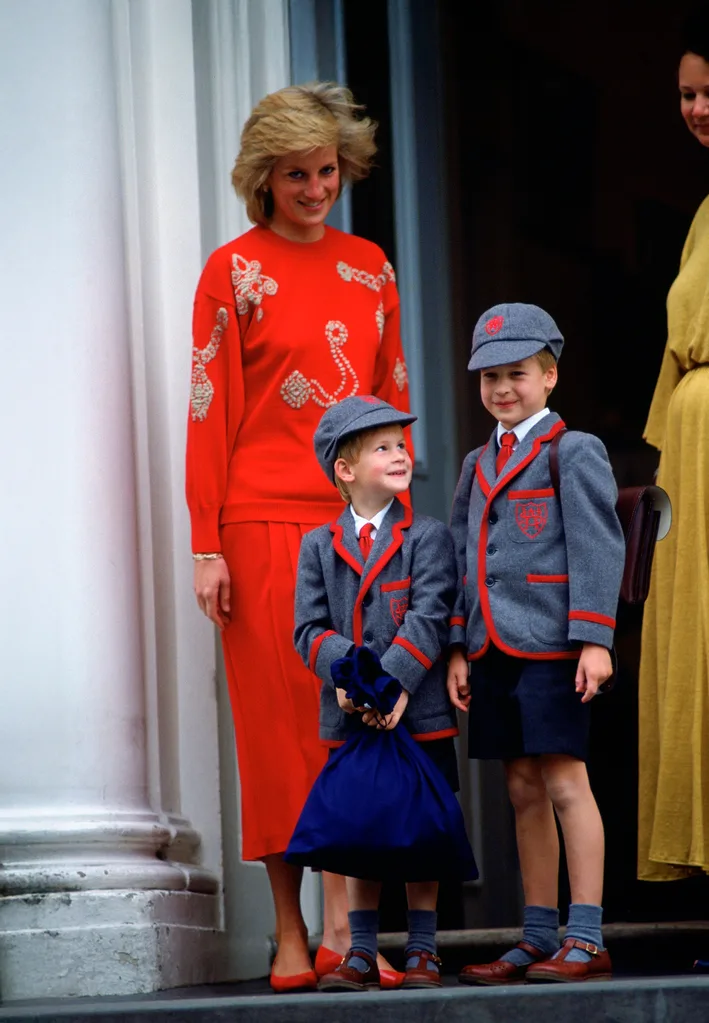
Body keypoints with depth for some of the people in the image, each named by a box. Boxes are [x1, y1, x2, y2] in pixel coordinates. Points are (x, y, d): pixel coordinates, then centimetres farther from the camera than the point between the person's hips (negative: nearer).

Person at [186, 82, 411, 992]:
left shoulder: (369, 266, 12)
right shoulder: (234, 270, 0)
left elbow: (392, 396, 14)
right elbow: (210, 411, -3)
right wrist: (206, 544, -8)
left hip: (360, 519, 4)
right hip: (266, 521, -3)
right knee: (279, 717, -1)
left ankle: (344, 924, 0)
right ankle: (290, 933, 5)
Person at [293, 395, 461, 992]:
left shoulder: (427, 537, 1)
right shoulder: (319, 546, 8)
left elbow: (429, 619, -10)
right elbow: (310, 628, 1)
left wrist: (392, 682, -21)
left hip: (418, 713, -2)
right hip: (350, 716, 2)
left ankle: (423, 951, 11)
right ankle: (362, 953, 15)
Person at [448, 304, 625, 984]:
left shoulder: (574, 452, -2)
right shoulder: (477, 466, 18)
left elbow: (598, 549, -9)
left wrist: (593, 641, -16)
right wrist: (457, 648, 11)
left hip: (550, 646, -6)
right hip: (492, 650, 6)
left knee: (565, 782, -6)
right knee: (523, 791, 9)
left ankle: (586, 941, -3)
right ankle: (538, 942, 13)